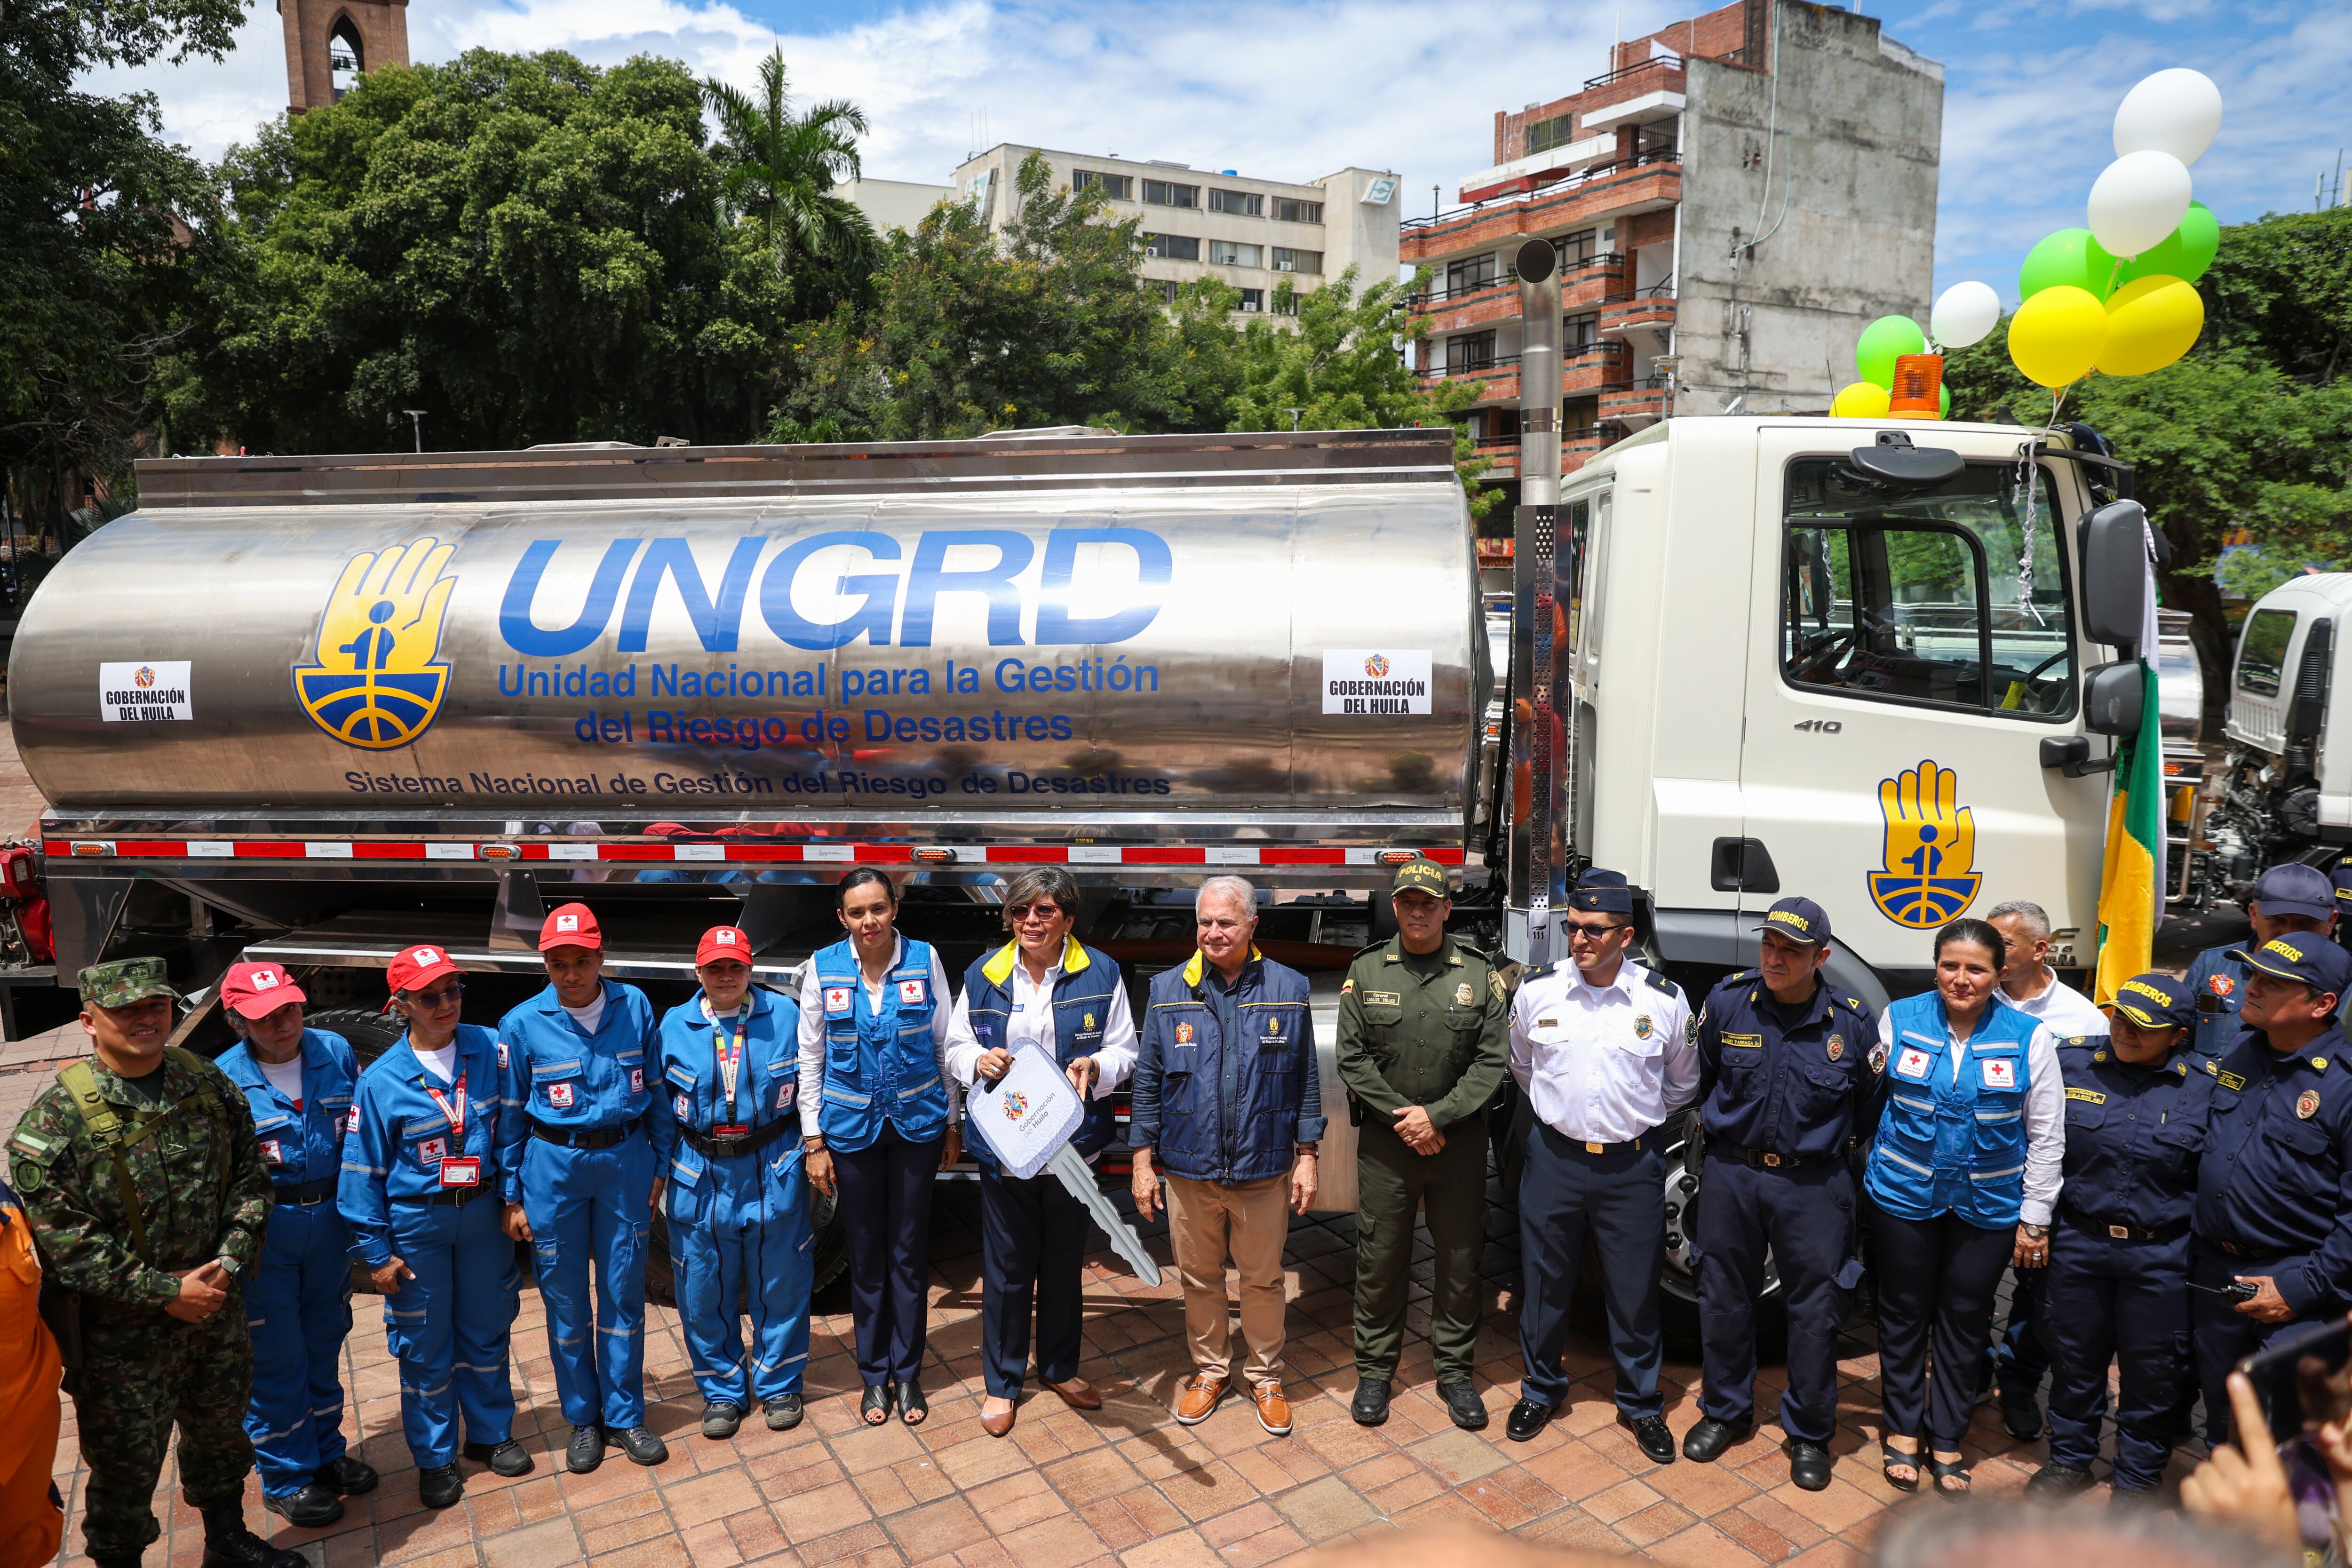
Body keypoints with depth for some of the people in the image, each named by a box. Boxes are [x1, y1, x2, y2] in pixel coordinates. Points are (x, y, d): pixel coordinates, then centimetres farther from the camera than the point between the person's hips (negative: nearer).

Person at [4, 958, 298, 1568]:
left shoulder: (209, 1085, -3)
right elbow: (63, 1237, -19)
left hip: (216, 1310, 5)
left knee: (221, 1432, 24)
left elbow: (250, 1178, 2)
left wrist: (230, 1261, -11)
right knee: (125, 1465, 11)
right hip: (120, 1331, -5)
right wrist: (167, 1292, -19)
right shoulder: (56, 1119, -18)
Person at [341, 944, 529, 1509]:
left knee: (486, 1329, 16)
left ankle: (490, 1433, 36)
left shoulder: (490, 1050, -8)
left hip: (484, 1213, 2)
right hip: (417, 1224, -2)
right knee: (425, 1343, 11)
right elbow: (362, 1170, -6)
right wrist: (376, 1252, -6)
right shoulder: (382, 1081, -12)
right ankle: (435, 1458, 30)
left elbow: (510, 1129, 3)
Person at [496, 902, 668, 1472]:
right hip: (553, 1165, -1)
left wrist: (660, 1167, 6)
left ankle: (625, 1415, 25)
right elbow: (510, 1115, 2)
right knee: (565, 1302, 9)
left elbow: (656, 1090, 6)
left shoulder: (634, 1007, -3)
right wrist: (512, 1197, 2)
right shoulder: (522, 1024, -6)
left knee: (624, 1294, 9)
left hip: (626, 1159, 1)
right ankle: (582, 1419, 27)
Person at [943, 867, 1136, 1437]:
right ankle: (1002, 1380, 28)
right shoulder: (983, 976, -1)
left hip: (1073, 1145, 0)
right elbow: (955, 1052, 7)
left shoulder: (1100, 974, -4)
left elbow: (1124, 1051, 0)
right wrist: (979, 1061, -16)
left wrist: (1096, 1067, -21)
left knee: (1065, 1263, 17)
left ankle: (1061, 1367, 38)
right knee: (1006, 1268, 8)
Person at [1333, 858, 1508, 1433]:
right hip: (1385, 1143, 0)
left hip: (1460, 1142, 0)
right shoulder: (1367, 971, 1)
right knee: (1380, 1260, 7)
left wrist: (1437, 1116, -13)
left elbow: (1493, 1060, -4)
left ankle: (1455, 1371, 27)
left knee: (1459, 1260, 10)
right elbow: (1352, 1058, -2)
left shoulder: (1479, 974, 0)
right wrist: (1402, 1118, -10)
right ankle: (1375, 1370, 23)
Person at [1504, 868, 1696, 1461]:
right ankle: (1541, 1390, 34)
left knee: (1636, 1293, 11)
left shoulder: (1665, 1001, -7)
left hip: (1632, 1166, -1)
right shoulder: (1536, 991, -6)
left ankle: (1641, 1405, 32)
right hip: (1555, 1159, 1)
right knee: (1545, 1284, 12)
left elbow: (1681, 1085, 11)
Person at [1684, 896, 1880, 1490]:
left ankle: (1808, 1432, 28)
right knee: (1724, 1297, 13)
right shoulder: (1726, 1003, -7)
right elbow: (1700, 1079, 11)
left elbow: (1871, 1106, 6)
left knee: (1816, 1311, 7)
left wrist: (1836, 1144, 5)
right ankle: (1725, 1411, 34)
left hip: (1813, 1184, -1)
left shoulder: (1853, 1022, -10)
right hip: (1731, 1172, 2)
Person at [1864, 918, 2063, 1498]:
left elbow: (2047, 1136, -2)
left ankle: (1946, 1439, 31)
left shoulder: (2030, 1037, -8)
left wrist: (2035, 1218, -1)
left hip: (1988, 1205, 0)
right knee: (1903, 1314, 12)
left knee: (1965, 1322, 13)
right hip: (1904, 1195, 0)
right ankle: (1902, 1428, 31)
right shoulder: (1900, 1019, -6)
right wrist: (1878, 1169, 8)